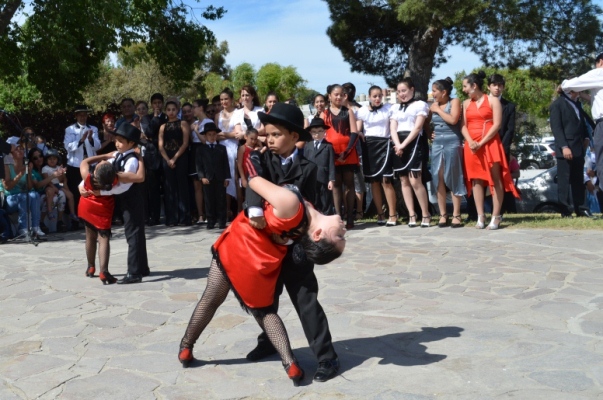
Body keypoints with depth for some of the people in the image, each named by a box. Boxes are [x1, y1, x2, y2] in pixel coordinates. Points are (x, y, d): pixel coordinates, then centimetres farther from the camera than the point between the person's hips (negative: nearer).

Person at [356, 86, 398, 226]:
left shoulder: (389, 108, 2)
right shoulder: (362, 111, 6)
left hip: (384, 144, -3)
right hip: (368, 146, 3)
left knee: (385, 180, -10)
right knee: (373, 181, 5)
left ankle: (392, 214, -5)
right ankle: (380, 214, 12)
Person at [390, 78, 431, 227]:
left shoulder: (420, 105, 4)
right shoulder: (395, 108, 19)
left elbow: (417, 127, -6)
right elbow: (393, 128, 7)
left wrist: (404, 145, -15)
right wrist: (397, 145, -12)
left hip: (413, 143, -5)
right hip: (398, 146, 5)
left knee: (414, 181, -14)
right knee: (404, 181, 3)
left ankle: (425, 214, -3)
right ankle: (412, 215, 8)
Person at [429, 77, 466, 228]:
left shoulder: (454, 102, 1)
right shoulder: (433, 105, 13)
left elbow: (453, 120, -14)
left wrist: (438, 110, -6)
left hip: (452, 143, -4)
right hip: (437, 144, 4)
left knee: (453, 179, -2)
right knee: (438, 179, 0)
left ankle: (456, 215, 1)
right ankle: (443, 215, 4)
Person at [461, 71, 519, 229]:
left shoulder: (492, 100, 1)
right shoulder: (466, 103, 15)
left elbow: (497, 125, -7)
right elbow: (463, 126, 9)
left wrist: (481, 142, -15)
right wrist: (470, 141, -9)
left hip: (490, 144, -5)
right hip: (472, 146, 5)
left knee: (495, 179, -5)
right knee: (476, 179, 2)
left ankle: (496, 217, -4)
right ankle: (480, 216, 4)